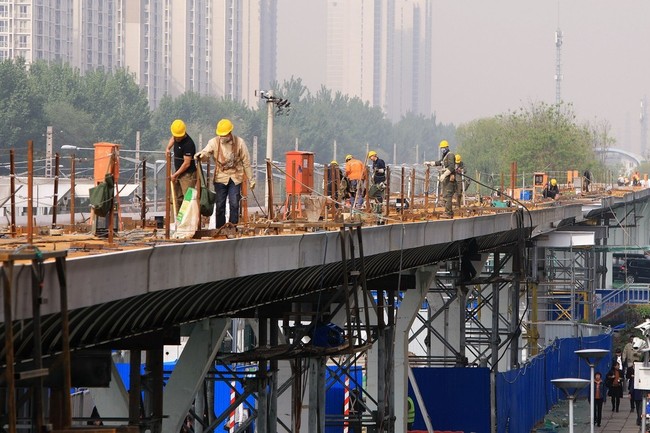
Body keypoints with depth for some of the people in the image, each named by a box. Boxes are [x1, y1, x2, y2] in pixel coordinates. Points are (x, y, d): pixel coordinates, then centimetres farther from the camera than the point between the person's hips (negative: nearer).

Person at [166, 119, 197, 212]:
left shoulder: (188, 144, -23)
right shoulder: (176, 137, 3)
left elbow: (186, 163, -22)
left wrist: (175, 174, -14)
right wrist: (168, 148, 15)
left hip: (188, 174, -9)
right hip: (178, 173, 9)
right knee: (178, 199, 13)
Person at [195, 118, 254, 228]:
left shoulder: (239, 142, -3)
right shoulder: (214, 142, -2)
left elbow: (246, 162, 2)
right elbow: (206, 152, -16)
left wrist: (251, 180, 5)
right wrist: (201, 155, -42)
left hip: (235, 177, -1)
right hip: (220, 177, 1)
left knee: (234, 204, -6)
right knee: (220, 205, 3)